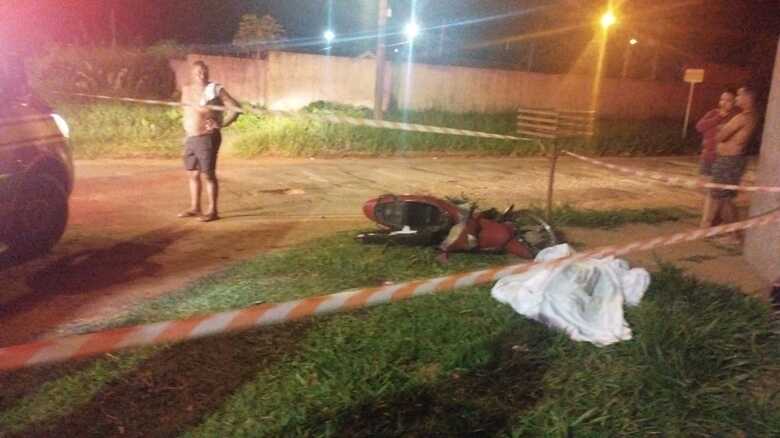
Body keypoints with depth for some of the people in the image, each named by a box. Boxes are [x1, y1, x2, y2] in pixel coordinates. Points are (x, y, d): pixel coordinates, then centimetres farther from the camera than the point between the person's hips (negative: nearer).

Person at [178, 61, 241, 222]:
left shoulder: (215, 90, -7)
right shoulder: (187, 90, 10)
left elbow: (235, 108, -11)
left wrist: (221, 124, -21)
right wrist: (187, 131, 6)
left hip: (208, 138, -7)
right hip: (190, 138, 7)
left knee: (208, 174, -6)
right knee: (192, 174, 12)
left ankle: (212, 210, 1)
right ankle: (195, 208, 23)